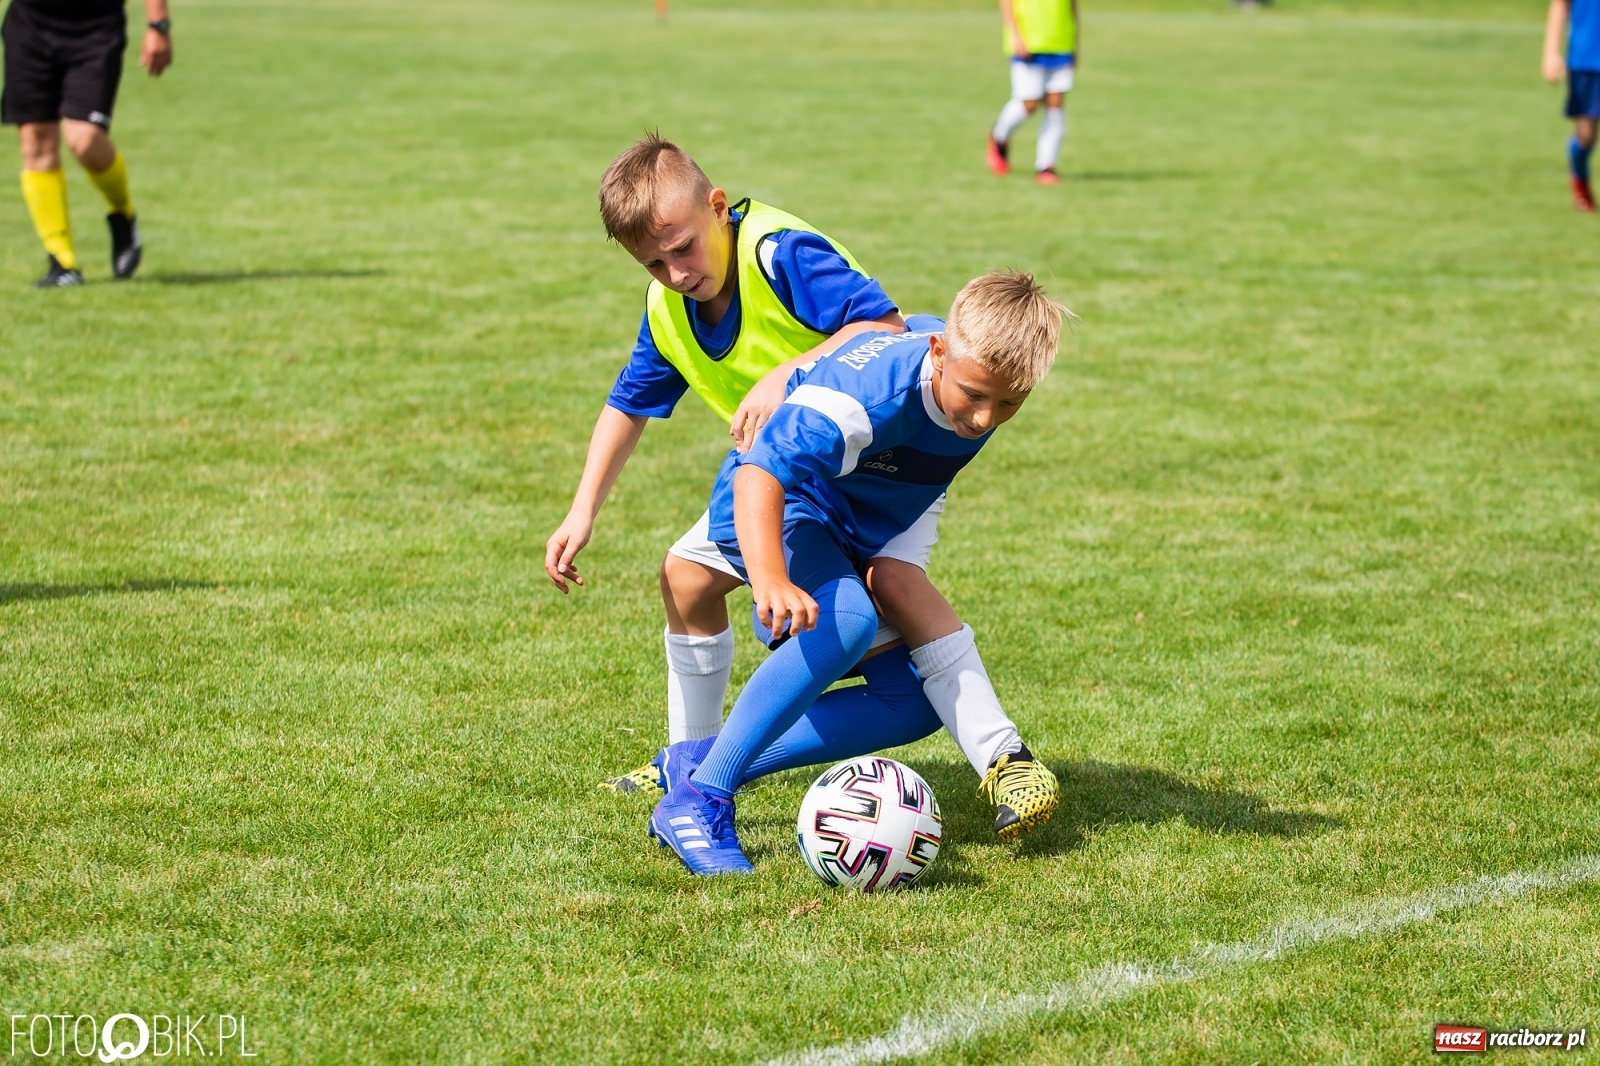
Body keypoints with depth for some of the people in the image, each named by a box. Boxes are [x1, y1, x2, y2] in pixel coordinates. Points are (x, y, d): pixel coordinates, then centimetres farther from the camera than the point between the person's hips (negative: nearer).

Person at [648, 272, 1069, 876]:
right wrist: (771, 579, -63)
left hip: (859, 542, 8)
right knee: (847, 621, -37)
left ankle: (699, 762, 1)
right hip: (775, 509, -8)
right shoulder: (872, 389, -36)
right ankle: (696, 800, -31)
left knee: (920, 700, -1)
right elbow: (760, 472, -46)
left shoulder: (983, 378, -14)